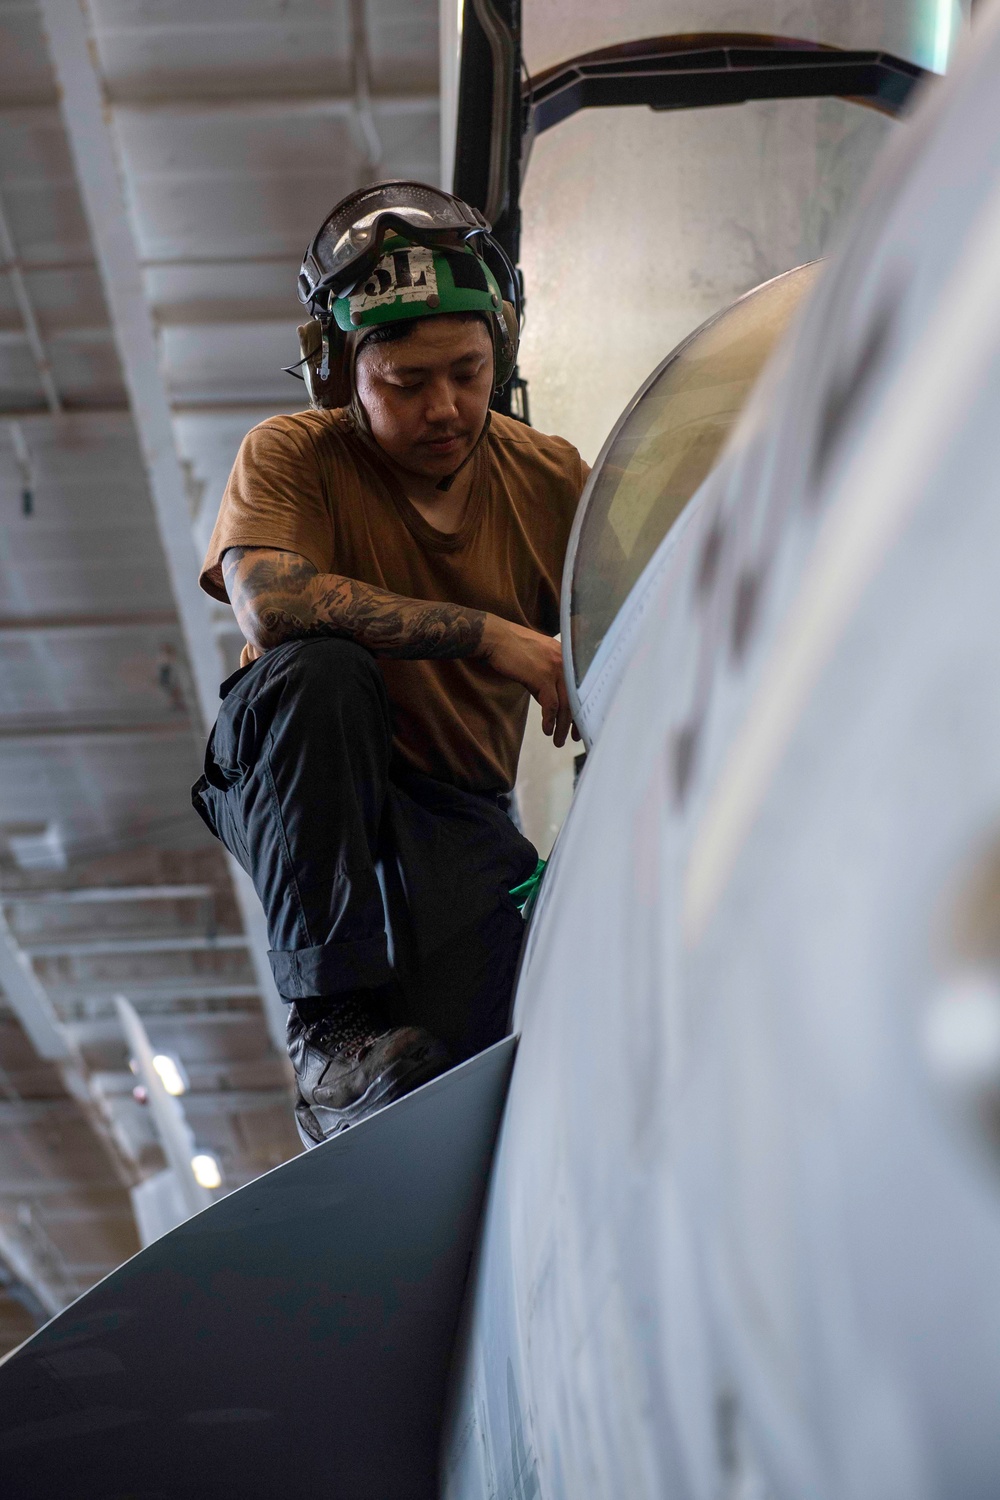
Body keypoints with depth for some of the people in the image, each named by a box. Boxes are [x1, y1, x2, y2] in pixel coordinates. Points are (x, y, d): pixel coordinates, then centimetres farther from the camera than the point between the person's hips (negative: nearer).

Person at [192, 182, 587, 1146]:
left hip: (455, 820, 2)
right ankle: (330, 1027, -33)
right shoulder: (293, 458, -9)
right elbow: (267, 603, -30)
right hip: (299, 790, -1)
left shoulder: (549, 480, 0)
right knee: (321, 670, -36)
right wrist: (488, 634, -31)